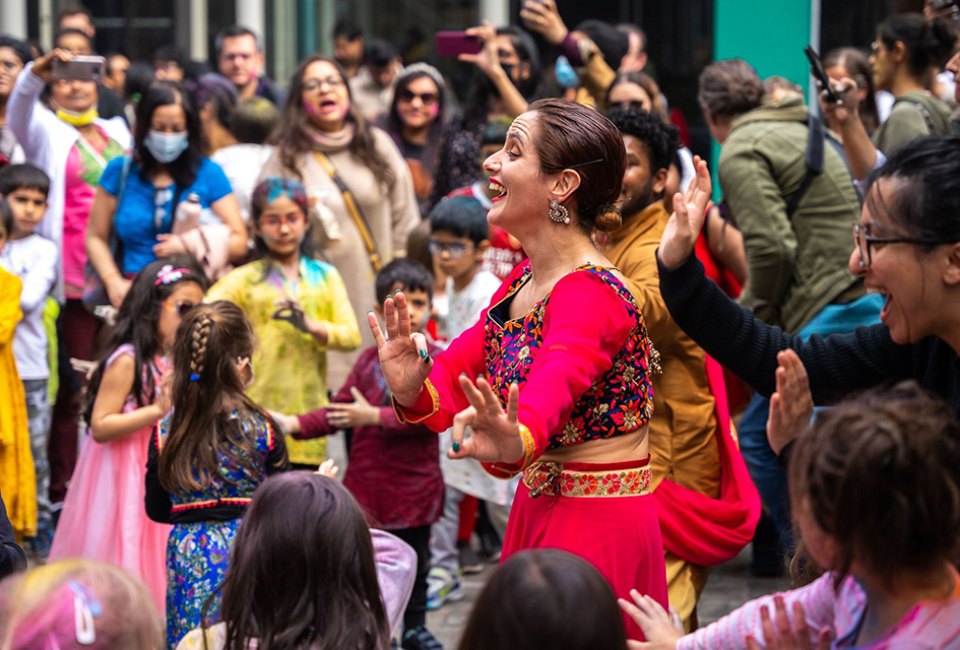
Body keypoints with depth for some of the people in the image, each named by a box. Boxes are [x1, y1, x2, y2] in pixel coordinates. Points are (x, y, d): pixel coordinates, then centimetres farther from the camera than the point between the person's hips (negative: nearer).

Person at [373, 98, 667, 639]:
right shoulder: (519, 285, 8)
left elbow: (553, 385, -40)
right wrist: (414, 388, -22)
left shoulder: (589, 295, -21)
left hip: (599, 530, -9)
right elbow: (459, 375, 1)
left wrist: (517, 441, -61)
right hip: (537, 514, 9)